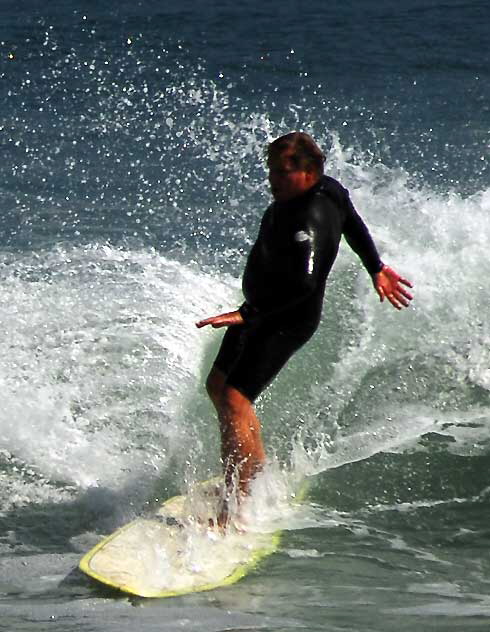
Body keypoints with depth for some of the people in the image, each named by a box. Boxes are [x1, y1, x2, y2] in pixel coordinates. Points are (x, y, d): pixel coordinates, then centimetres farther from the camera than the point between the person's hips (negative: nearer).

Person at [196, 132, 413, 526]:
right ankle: (257, 468, 39)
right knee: (218, 385, 22)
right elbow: (353, 224, 14)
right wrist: (377, 269, 28)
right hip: (262, 311, 11)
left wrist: (247, 315, -48)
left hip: (286, 322, -11)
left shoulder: (307, 224, -32)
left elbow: (303, 283, -46)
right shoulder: (328, 189, -3)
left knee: (234, 400, -22)